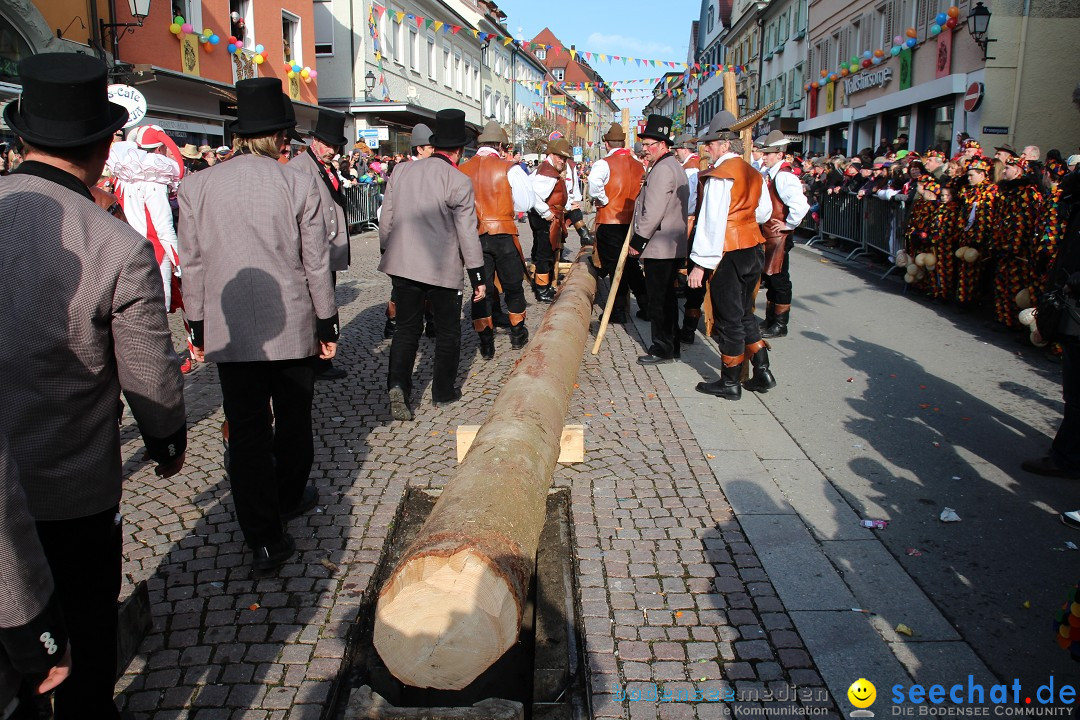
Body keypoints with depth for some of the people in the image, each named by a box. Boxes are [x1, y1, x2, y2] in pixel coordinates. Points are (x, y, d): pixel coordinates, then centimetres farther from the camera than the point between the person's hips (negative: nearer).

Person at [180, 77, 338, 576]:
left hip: (229, 330, 1)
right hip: (293, 327, -1)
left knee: (246, 431, 5)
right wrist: (327, 324, 5)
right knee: (293, 419, 19)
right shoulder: (298, 183, -8)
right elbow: (316, 262, -5)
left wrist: (197, 328, 12)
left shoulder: (197, 186, -2)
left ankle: (264, 540, 6)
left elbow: (193, 266, 2)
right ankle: (290, 497, 41)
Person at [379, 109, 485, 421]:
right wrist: (478, 277, -4)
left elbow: (386, 219, 10)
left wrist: (388, 253, 23)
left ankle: (397, 383, -6)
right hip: (442, 268, -4)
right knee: (448, 331, 13)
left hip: (402, 264, 4)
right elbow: (467, 233, -10)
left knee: (406, 328, 13)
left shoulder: (401, 171, 4)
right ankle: (443, 391, 22)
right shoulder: (459, 181, -11)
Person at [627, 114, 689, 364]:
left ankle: (662, 348, 3)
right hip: (672, 247, 10)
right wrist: (640, 240, 19)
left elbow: (653, 212, -22)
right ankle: (670, 344, 24)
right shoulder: (673, 166, 18)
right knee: (666, 296, 16)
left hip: (660, 248, -10)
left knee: (658, 298, -4)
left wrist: (637, 241, -16)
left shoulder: (663, 169, -16)